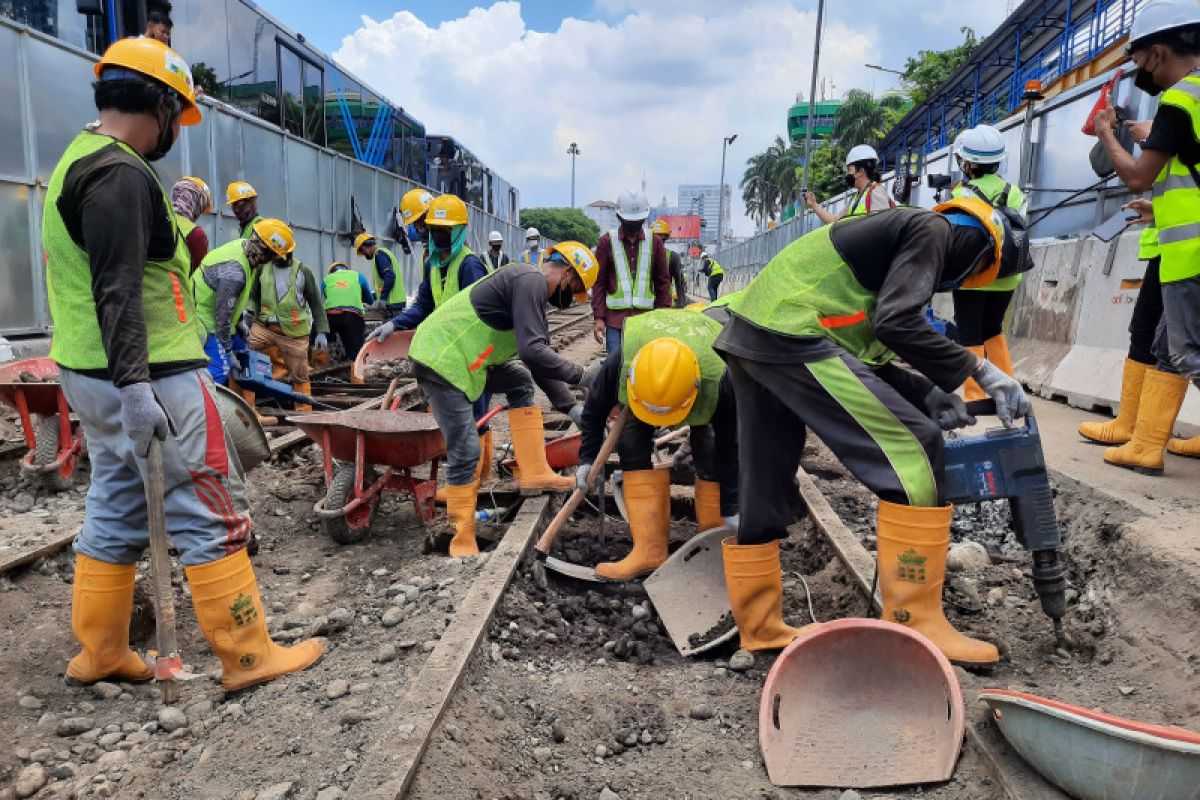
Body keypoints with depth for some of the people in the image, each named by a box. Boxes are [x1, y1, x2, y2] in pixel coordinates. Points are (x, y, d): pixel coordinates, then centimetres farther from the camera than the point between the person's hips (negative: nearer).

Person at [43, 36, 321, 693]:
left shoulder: (78, 161, 18)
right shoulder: (121, 173, -15)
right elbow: (117, 290, -23)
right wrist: (135, 385, -27)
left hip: (91, 375, 11)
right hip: (151, 377, -10)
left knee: (114, 513, 17)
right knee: (213, 515, -4)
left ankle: (100, 653, 26)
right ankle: (248, 656, 4)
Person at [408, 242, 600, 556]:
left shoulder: (532, 288, 17)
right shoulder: (531, 280, -14)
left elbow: (541, 354, 22)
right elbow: (532, 352, -25)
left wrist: (570, 405, 21)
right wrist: (578, 374, -13)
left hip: (462, 358, 10)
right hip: (440, 359, -10)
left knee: (520, 381, 16)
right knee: (465, 449, -7)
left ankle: (533, 472, 12)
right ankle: (463, 537, 7)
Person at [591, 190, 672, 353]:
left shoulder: (654, 242, 9)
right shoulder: (607, 241, 3)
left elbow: (663, 282, 11)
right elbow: (599, 282, 3)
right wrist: (598, 318, -5)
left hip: (646, 319, 2)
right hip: (615, 318, -1)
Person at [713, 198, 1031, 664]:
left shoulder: (900, 232, 29)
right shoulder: (932, 230, 1)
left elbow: (868, 352, 23)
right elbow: (897, 324, -15)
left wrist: (927, 394, 14)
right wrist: (978, 369, -5)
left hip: (748, 337, 10)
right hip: (794, 339, -10)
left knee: (765, 488, 14)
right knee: (913, 450, -6)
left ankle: (759, 627, 24)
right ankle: (915, 622, -3)